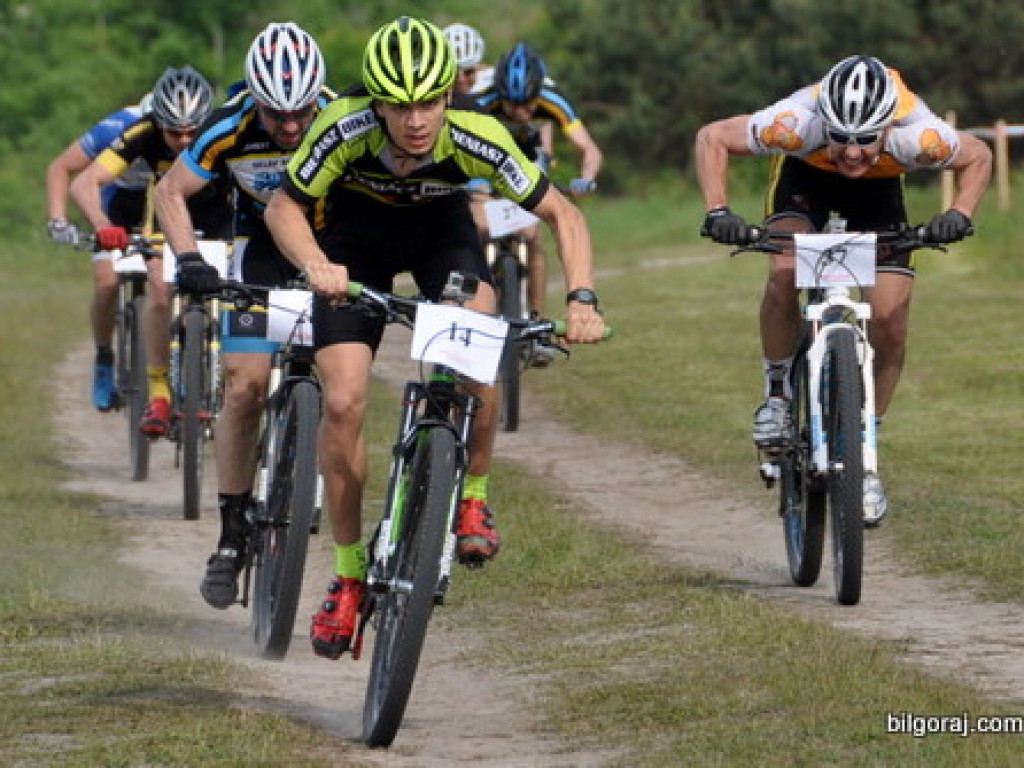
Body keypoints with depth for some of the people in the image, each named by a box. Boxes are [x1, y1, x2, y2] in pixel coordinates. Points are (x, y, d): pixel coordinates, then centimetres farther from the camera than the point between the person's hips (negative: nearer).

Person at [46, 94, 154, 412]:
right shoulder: (119, 129, -36)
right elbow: (60, 168, -23)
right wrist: (58, 220, -34)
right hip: (122, 193, -1)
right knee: (108, 283, -17)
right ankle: (104, 360, 7)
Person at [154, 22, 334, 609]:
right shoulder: (230, 130, -24)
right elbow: (172, 191, -9)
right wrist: (189, 259, -25)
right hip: (264, 246, 1)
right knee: (245, 386, -12)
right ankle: (233, 534, -2)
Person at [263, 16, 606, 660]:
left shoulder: (476, 139, -32)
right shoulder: (346, 130, -35)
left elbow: (563, 214, -22)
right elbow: (284, 208, -22)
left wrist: (582, 299, -36)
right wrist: (317, 266, -42)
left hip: (439, 226, 0)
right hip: (353, 233, 0)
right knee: (343, 403, -13)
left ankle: (473, 499, -7)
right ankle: (349, 576, 3)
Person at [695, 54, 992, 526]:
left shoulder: (917, 136, -38)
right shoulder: (797, 124, -40)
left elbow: (978, 157, -16)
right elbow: (712, 138, -24)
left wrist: (959, 214, -32)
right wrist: (717, 211, -35)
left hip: (878, 192, 1)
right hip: (806, 180, -1)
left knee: (890, 327, -8)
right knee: (784, 276, -29)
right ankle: (777, 391, -4)